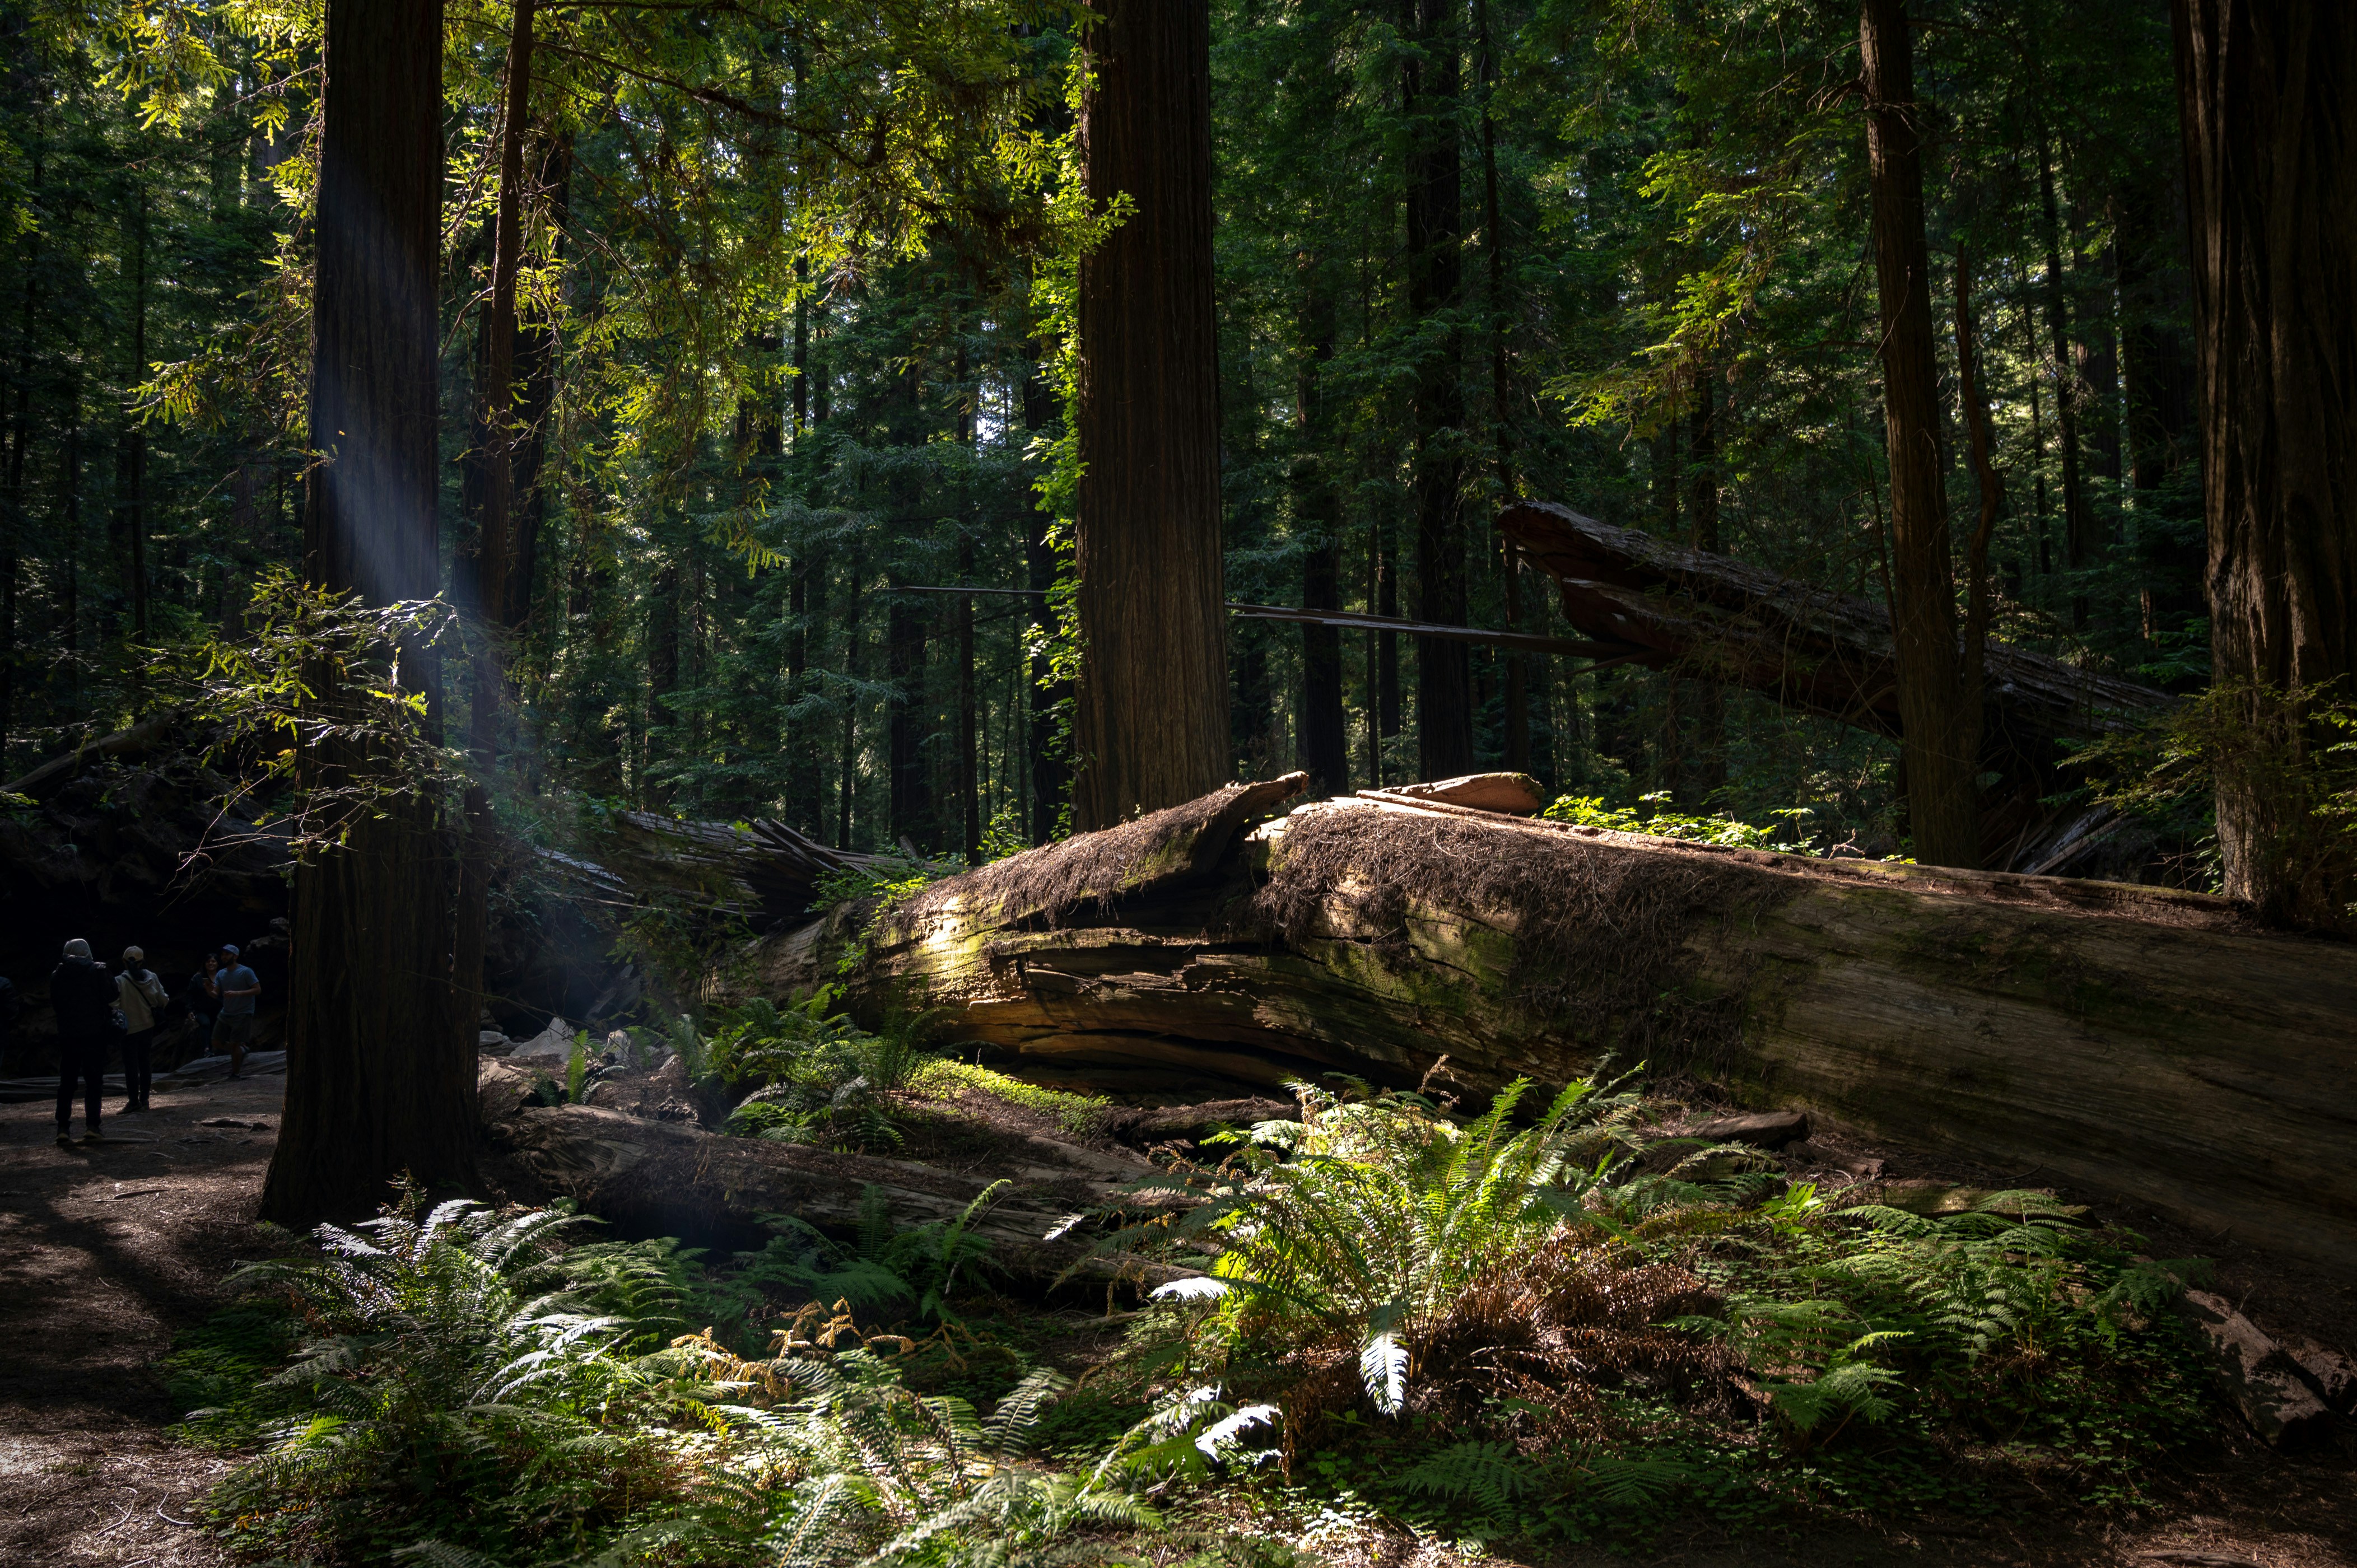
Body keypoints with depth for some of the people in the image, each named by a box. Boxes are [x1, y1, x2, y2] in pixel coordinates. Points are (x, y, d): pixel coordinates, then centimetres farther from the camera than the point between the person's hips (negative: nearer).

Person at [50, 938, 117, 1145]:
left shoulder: (57, 974, 2)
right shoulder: (97, 971, -7)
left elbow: (54, 1002, 11)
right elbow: (111, 997, -6)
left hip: (67, 1035, 2)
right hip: (94, 1033, -2)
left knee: (66, 1083, 9)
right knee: (93, 1081, 2)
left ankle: (63, 1129, 3)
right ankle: (91, 1127, -5)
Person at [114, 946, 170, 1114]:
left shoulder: (120, 981, -14)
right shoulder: (151, 977, -3)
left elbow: (112, 1002, -16)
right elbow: (163, 1000, 0)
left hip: (130, 1028, -4)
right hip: (148, 1025, 4)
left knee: (131, 1064, 2)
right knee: (146, 1062, 11)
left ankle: (133, 1100, 0)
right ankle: (144, 1099, 12)